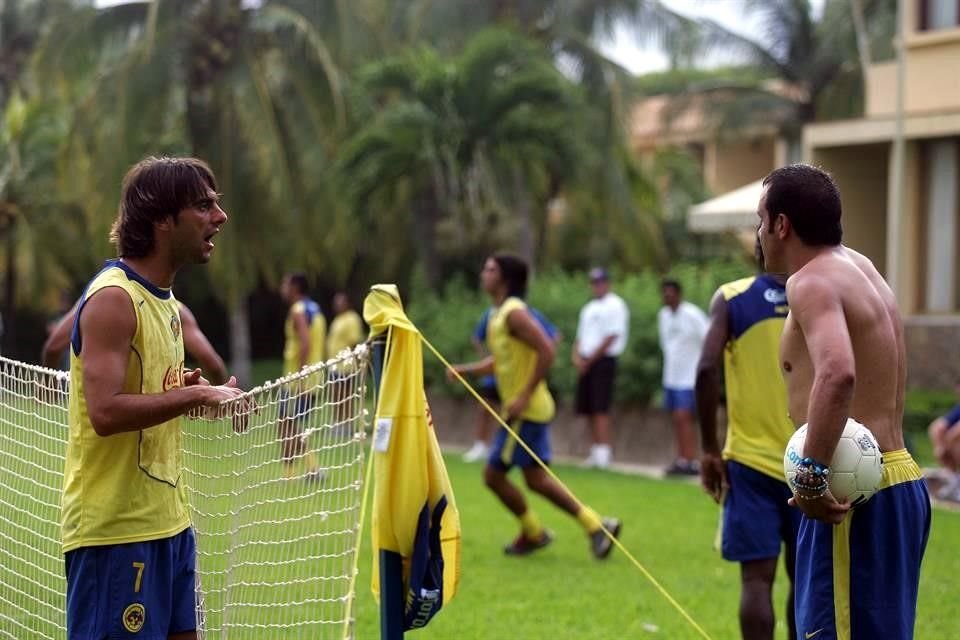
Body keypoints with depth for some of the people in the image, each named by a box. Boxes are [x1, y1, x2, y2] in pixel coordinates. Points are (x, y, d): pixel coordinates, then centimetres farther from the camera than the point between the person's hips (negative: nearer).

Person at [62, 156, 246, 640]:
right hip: (115, 529, -9)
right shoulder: (113, 297, -15)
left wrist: (190, 389, 3)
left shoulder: (165, 301, 14)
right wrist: (196, 395, -19)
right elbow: (105, 412, -25)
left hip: (167, 520, 9)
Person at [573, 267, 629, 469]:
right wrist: (577, 356, 2)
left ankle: (603, 453, -18)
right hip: (585, 364, 8)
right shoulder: (589, 308, 21)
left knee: (600, 408, -14)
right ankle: (595, 452, 12)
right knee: (588, 409, 7)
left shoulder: (615, 306, -5)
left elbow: (610, 338, -13)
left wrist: (589, 360, -11)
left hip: (604, 360, -8)